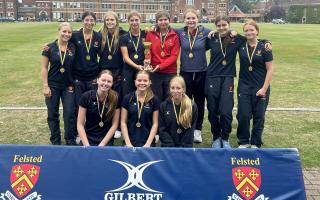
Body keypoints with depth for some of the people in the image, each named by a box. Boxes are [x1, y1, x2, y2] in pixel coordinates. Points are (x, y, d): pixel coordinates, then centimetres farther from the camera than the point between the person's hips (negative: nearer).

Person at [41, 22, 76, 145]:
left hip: (68, 86, 1)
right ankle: (55, 141, 24)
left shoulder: (73, 48, 0)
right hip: (53, 86, -1)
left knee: (69, 114, 0)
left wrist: (73, 84, -1)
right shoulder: (50, 47, -4)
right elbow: (44, 67, -3)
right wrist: (45, 86, -7)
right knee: (53, 114, 8)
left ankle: (70, 140, 16)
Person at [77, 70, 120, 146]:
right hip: (88, 139, 0)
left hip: (107, 140, 1)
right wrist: (86, 145, -13)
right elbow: (80, 124, -5)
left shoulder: (115, 98, -7)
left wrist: (102, 144, -8)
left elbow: (114, 124, -2)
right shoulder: (86, 96, -8)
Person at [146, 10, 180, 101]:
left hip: (170, 73, 0)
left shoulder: (174, 36, 2)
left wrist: (160, 66, -15)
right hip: (154, 72, 0)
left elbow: (174, 55, -4)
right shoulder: (150, 34, 4)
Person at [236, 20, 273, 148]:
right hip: (244, 86, 2)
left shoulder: (264, 48, -5)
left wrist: (264, 88, -11)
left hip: (260, 87, -1)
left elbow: (270, 69, -5)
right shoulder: (241, 45, 2)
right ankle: (243, 141, 18)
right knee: (243, 115, 0)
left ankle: (256, 143, 21)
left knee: (259, 116, 6)